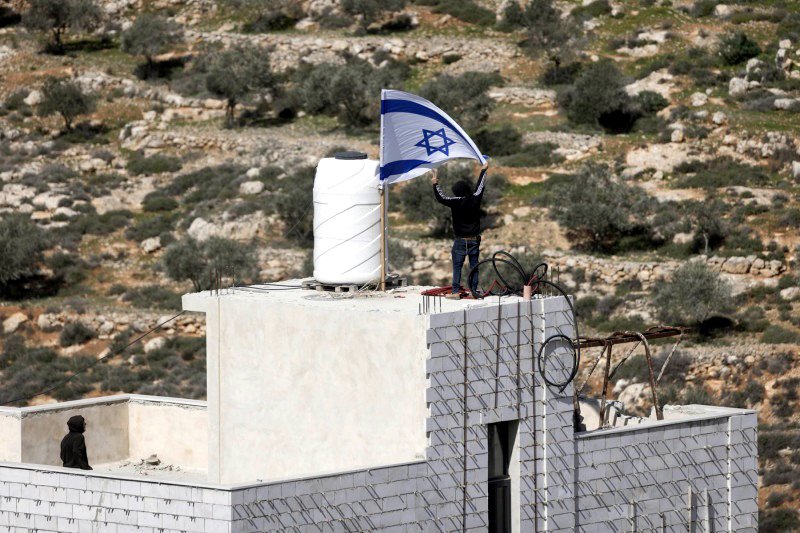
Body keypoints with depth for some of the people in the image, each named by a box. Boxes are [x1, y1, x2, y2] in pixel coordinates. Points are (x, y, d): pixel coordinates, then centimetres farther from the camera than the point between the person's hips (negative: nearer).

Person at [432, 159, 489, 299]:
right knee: (474, 265, 8)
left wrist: (435, 183, -3)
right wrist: (484, 170, 27)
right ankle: (474, 290, 8)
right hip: (474, 239, 4)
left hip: (460, 240, -4)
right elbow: (480, 186, 13)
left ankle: (455, 291, -7)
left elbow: (440, 198, -14)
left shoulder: (456, 202, -14)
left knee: (457, 266, -2)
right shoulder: (475, 199, -2)